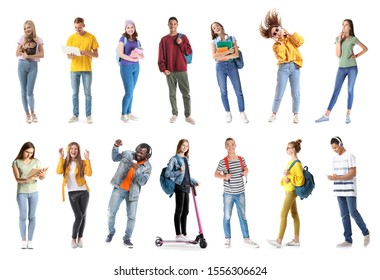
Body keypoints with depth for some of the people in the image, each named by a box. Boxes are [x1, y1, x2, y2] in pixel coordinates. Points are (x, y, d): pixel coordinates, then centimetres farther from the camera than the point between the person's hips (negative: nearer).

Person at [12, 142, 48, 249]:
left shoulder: (36, 161, 2)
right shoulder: (16, 162, -2)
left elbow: (41, 178, -2)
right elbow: (17, 179, -11)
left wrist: (43, 175, -26)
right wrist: (28, 179, -28)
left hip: (34, 192, 2)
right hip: (22, 192, -1)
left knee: (32, 216, 3)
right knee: (23, 217, 1)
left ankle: (30, 240, 9)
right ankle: (23, 240, 9)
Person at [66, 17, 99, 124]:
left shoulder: (91, 37, 0)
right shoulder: (71, 38, 5)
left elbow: (96, 54, 0)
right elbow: (68, 56, 7)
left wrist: (85, 52, -16)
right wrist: (71, 55, -17)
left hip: (87, 69, -2)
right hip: (74, 69, 2)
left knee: (87, 93, 0)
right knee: (75, 93, 5)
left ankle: (88, 116, 6)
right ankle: (75, 115, 13)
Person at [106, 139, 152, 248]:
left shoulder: (147, 166, -8)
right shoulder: (128, 154, -4)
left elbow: (143, 181, -17)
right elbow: (115, 158, 8)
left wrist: (136, 170, -31)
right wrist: (116, 146, -9)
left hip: (132, 192, 0)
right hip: (119, 189, 1)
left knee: (132, 216, -1)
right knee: (111, 212, -1)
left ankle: (127, 238, 15)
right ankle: (111, 232, 23)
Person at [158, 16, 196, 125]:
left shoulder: (183, 37, 6)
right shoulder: (164, 39, 6)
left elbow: (189, 51, 2)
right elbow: (161, 56, 3)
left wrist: (181, 44, -11)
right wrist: (163, 69, -6)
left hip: (182, 70, 0)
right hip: (169, 71, 1)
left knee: (186, 93, -3)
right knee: (172, 93, 4)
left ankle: (188, 115, -1)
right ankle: (174, 114, 12)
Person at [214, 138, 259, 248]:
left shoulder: (241, 159, 1)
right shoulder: (223, 162, -9)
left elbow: (246, 169, 18)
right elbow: (216, 174, -1)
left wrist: (246, 172, -4)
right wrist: (224, 176, -19)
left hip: (240, 193, 3)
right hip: (228, 193, -3)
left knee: (243, 216, 10)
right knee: (227, 217, 8)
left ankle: (246, 239, 17)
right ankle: (227, 239, 20)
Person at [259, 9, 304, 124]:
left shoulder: (291, 39, 11)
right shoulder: (276, 45, 4)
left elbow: (300, 42, -10)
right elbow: (281, 57, -13)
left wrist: (289, 33, -3)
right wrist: (280, 43, -11)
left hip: (295, 68, 1)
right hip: (283, 68, -1)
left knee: (296, 93, 1)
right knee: (279, 93, -3)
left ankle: (295, 114, 13)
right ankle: (274, 114, 11)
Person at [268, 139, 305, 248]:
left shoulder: (297, 163, -17)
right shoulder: (291, 162, 11)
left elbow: (301, 179, -20)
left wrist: (289, 176, -23)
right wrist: (285, 178, -2)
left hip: (291, 191, -10)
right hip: (289, 190, 10)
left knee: (283, 214, -9)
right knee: (294, 214, 11)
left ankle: (279, 241, -7)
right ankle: (296, 240, 15)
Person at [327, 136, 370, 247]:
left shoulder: (349, 156, -7)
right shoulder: (335, 158, 14)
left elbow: (353, 173, -14)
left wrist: (337, 177, -21)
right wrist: (332, 177, -5)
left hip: (349, 190, -7)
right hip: (340, 190, 7)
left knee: (353, 212, -9)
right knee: (344, 216, 5)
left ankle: (366, 233, 11)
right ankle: (348, 240, 8)